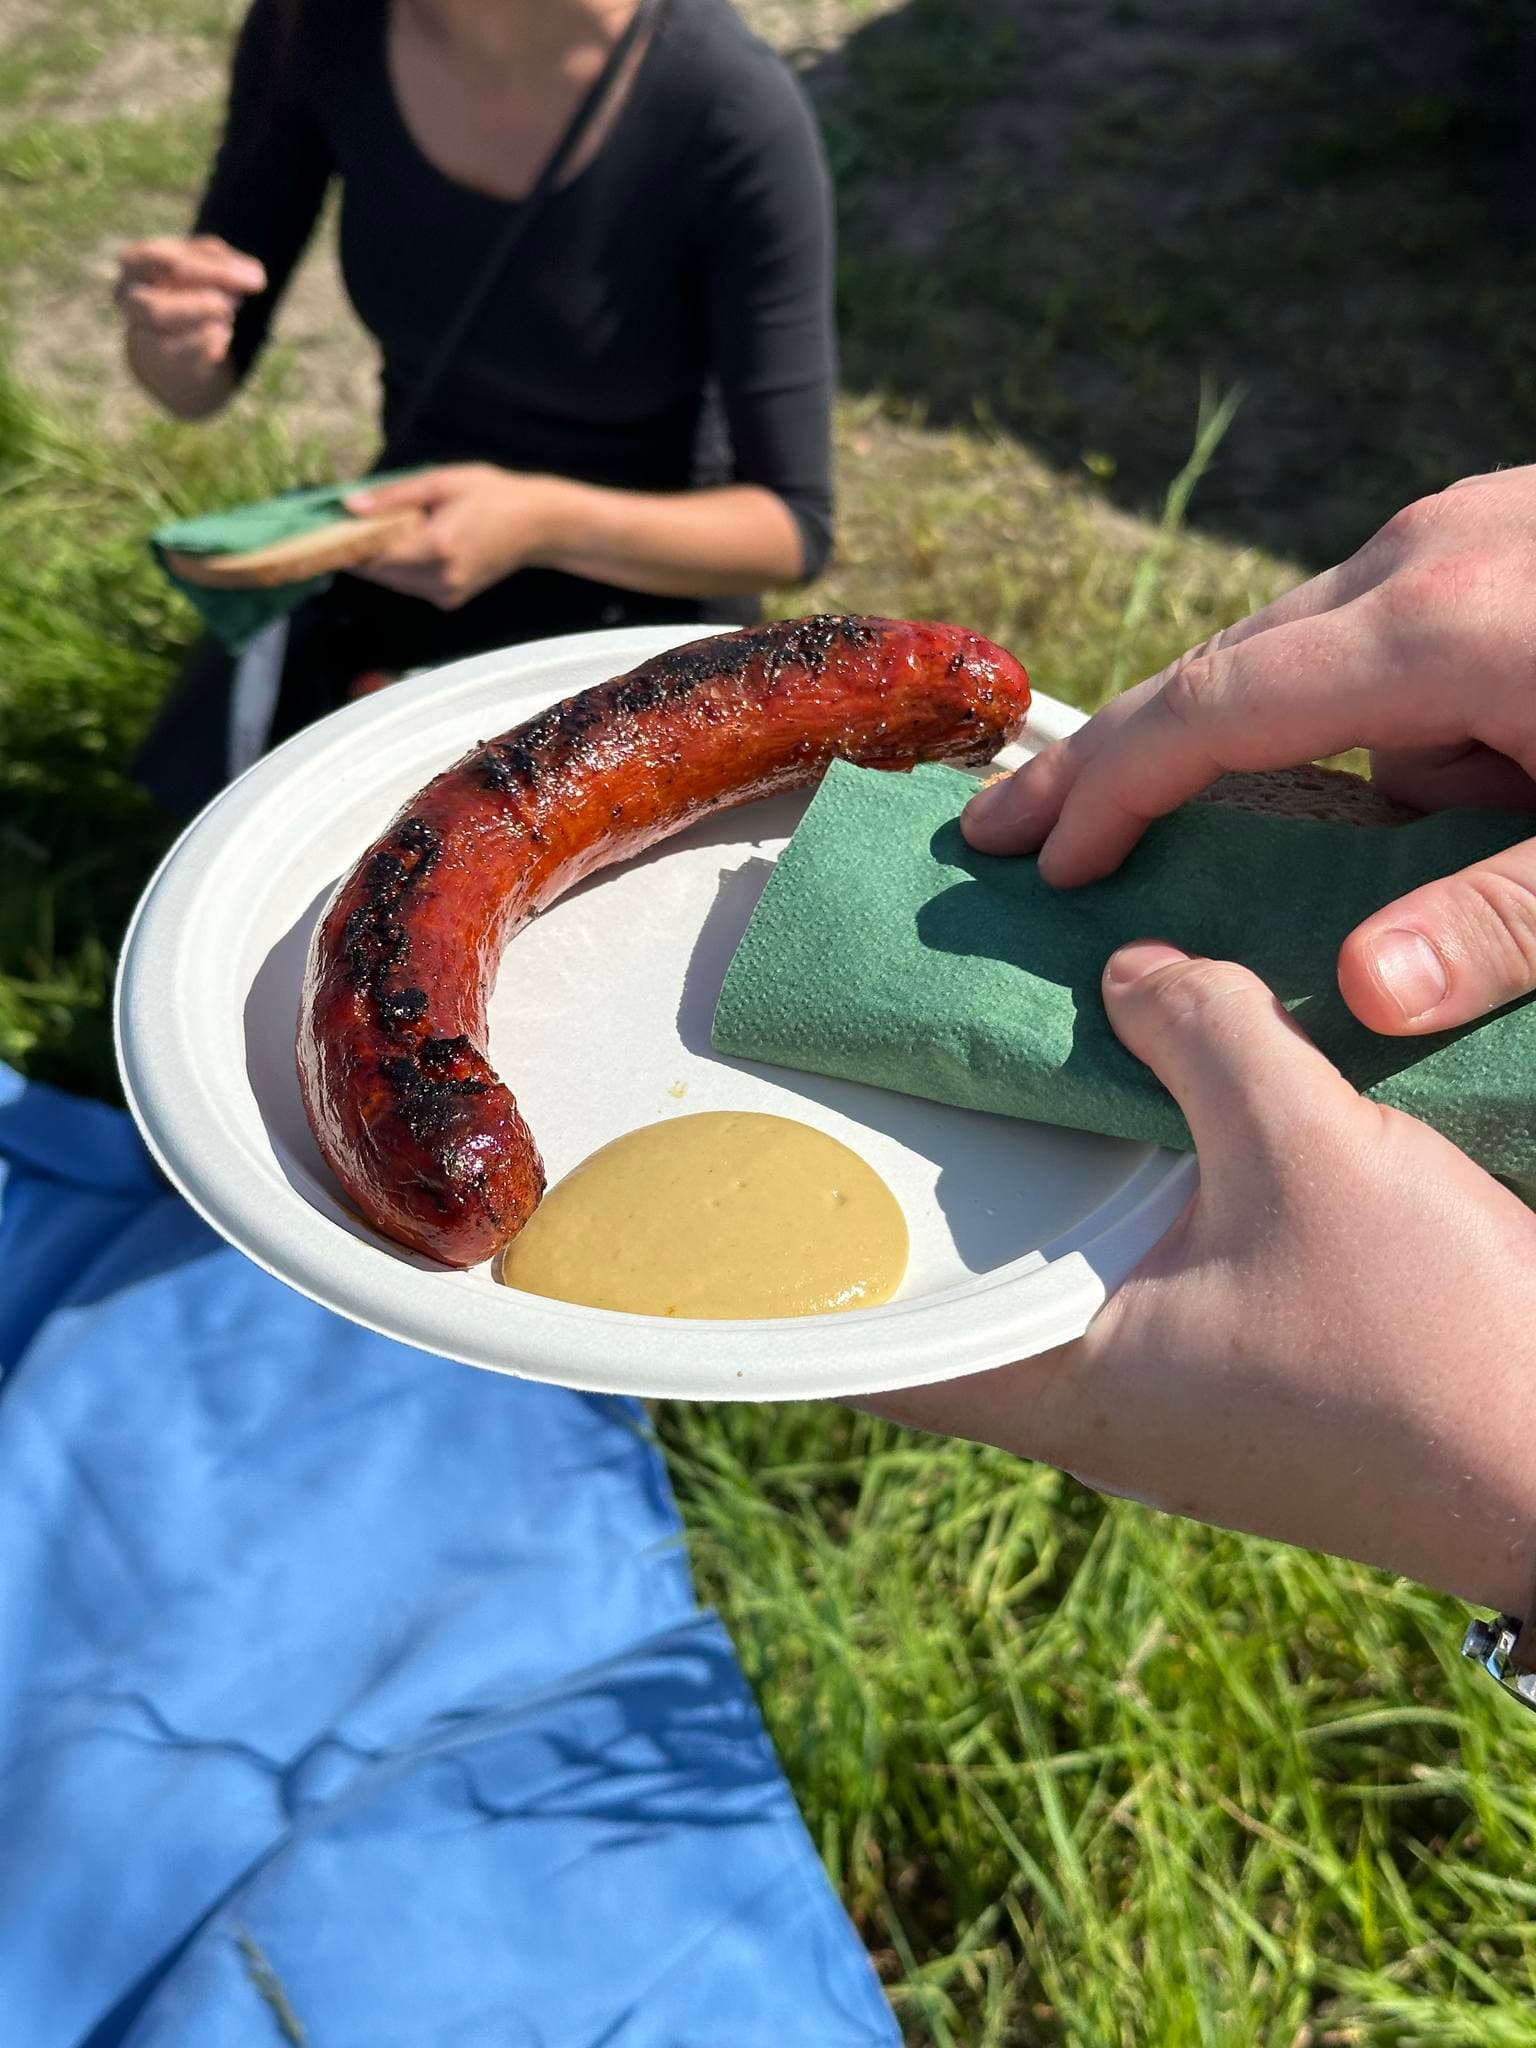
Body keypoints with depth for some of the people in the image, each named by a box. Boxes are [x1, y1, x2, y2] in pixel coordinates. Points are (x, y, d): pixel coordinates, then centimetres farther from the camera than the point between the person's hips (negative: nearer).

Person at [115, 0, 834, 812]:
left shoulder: (736, 114, -25)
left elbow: (792, 530, -19)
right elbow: (202, 385, -4)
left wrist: (545, 523, -36)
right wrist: (167, 329, -29)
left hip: (644, 592, -3)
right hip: (412, 553, 4)